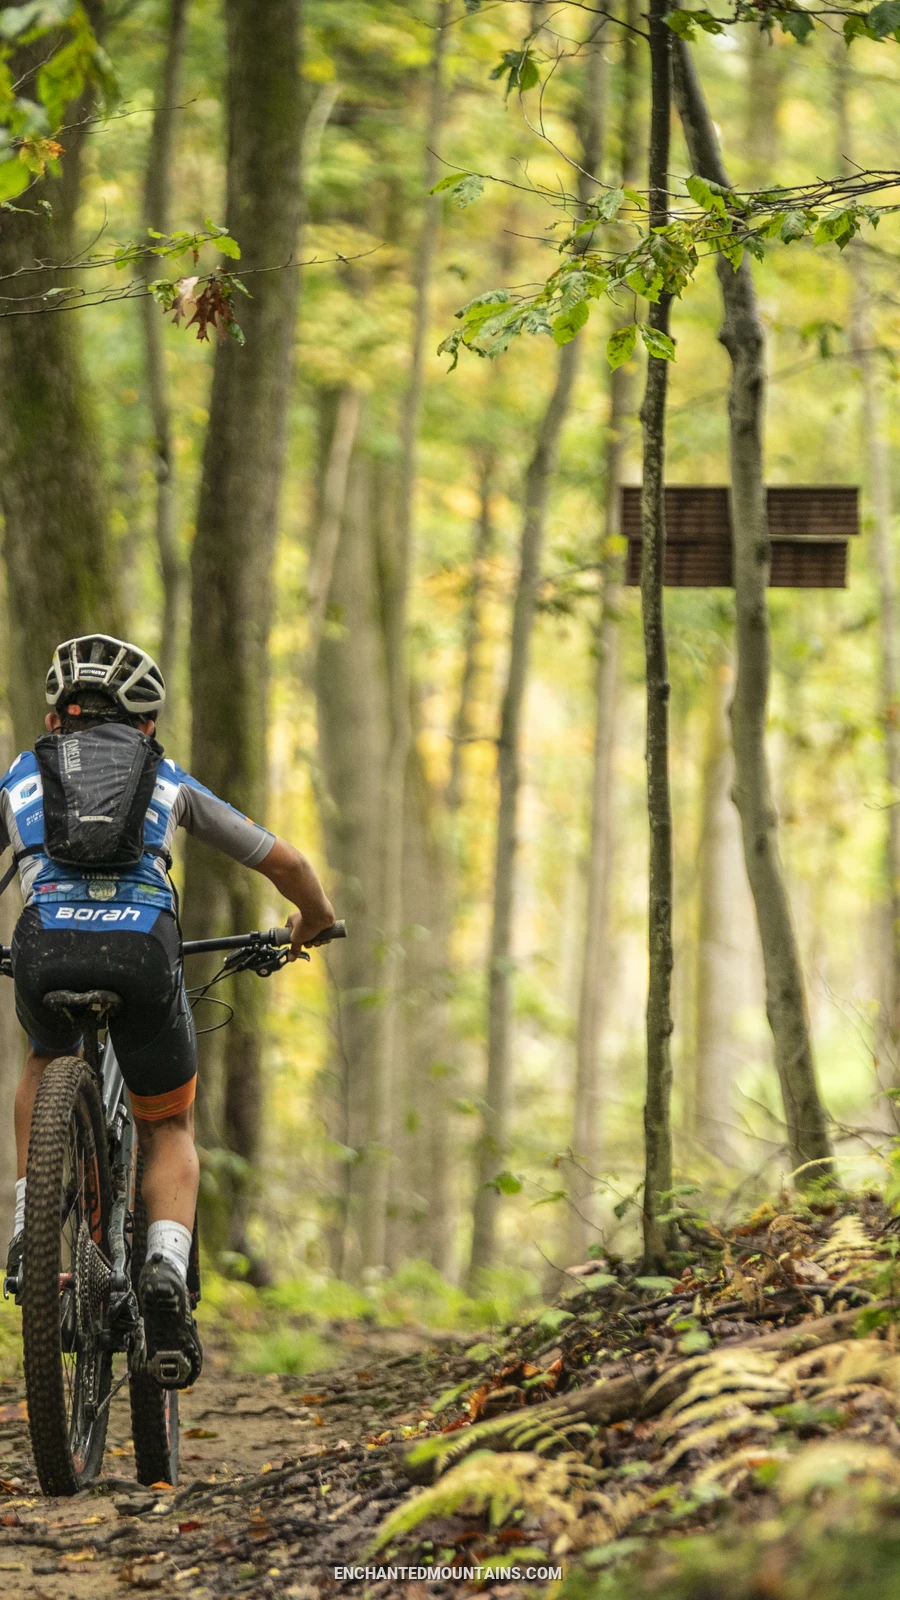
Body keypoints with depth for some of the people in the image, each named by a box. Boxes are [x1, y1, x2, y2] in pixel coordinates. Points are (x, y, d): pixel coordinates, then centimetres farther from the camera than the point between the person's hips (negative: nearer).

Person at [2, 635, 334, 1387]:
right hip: (144, 951, -1)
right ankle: (167, 1269, -7)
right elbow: (285, 862, 32)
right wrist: (314, 920, 54)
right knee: (170, 1131, 21)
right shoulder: (170, 780, 29)